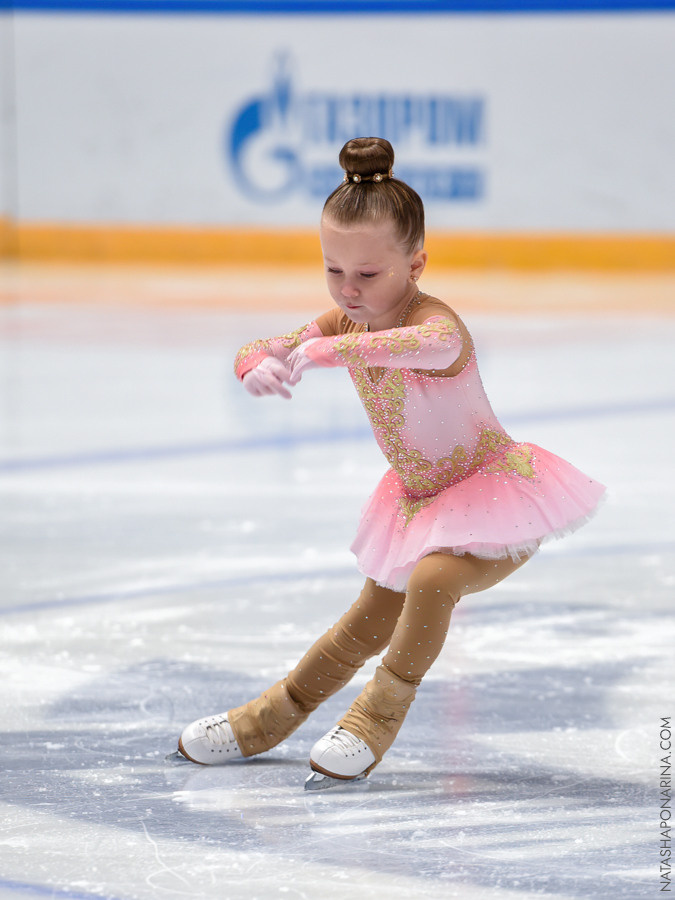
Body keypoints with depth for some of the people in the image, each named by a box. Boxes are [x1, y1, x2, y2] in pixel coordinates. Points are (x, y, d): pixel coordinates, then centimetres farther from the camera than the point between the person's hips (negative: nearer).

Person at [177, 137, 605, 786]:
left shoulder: (432, 320, -32)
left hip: (497, 489, -8)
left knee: (432, 580, -33)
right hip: (419, 498, 8)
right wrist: (261, 366, -32)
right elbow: (254, 352, -5)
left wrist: (323, 350, -65)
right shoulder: (346, 324, -7)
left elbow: (433, 344, -58)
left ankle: (378, 717, -15)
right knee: (370, 621, 19)